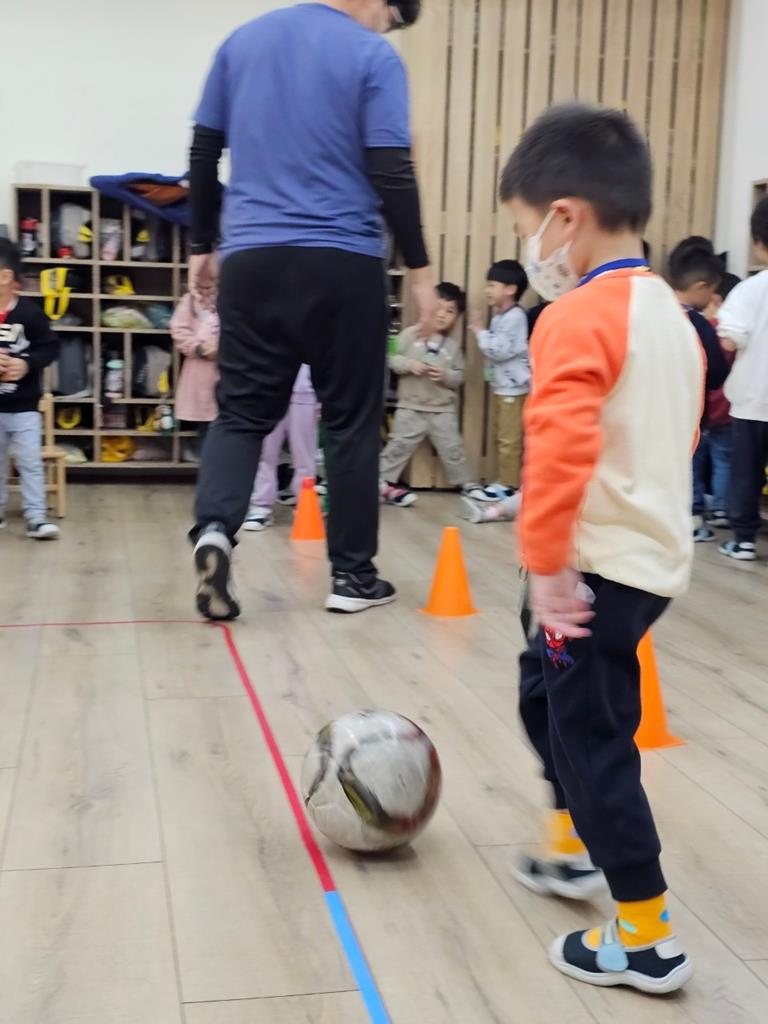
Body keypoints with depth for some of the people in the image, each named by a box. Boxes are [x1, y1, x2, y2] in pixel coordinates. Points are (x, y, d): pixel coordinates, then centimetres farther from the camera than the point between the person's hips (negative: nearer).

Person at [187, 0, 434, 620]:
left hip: (250, 258, 4)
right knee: (352, 420, 8)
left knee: (243, 411, 10)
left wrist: (202, 248, 20)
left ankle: (214, 528, -15)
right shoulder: (373, 56, -3)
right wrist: (420, 269, -2)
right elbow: (392, 174, -9)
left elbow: (203, 154, 13)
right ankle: (352, 575, 14)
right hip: (343, 264, -3)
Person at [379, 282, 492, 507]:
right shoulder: (410, 334, -2)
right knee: (399, 445, 0)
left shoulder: (453, 346, 4)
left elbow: (459, 376, 4)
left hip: (443, 410, 2)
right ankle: (382, 482, 9)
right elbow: (392, 358, -3)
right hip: (410, 407, -2)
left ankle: (466, 484, 21)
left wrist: (445, 375, -16)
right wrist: (409, 364, -20)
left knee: (452, 448, 8)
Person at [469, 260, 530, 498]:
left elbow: (500, 351, -26)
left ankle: (508, 485, 1)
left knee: (509, 439, -5)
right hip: (504, 385, 11)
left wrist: (480, 332, -16)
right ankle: (506, 482, 24)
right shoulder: (501, 316, 13)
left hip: (513, 387, -11)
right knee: (505, 438, 16)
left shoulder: (515, 317, -19)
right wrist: (481, 333, 5)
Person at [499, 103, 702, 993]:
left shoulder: (576, 319, -18)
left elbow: (561, 447, -30)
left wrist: (545, 563, -24)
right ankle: (575, 846, 43)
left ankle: (646, 937, 11)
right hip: (656, 553, 10)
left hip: (600, 565, -10)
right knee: (546, 687, 27)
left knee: (591, 737, 1)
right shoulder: (670, 313, 11)